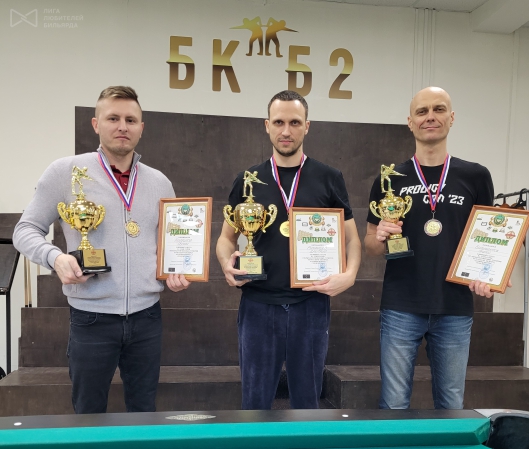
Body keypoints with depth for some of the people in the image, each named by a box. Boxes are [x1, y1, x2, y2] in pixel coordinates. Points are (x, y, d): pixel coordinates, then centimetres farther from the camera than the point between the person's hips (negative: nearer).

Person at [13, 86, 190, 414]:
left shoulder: (160, 183, 8)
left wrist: (177, 271, -2)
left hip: (147, 317, 3)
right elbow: (26, 230, 1)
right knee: (89, 416, 13)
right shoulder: (65, 172, -4)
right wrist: (55, 257, -18)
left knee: (144, 412, 16)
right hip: (91, 318, -2)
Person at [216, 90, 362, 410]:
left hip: (311, 304, 0)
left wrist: (349, 275, -12)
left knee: (307, 398, 14)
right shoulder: (248, 180, 5)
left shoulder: (329, 179, 3)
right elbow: (227, 237, 12)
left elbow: (351, 238, 7)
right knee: (255, 400, 11)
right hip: (258, 304, 1)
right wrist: (227, 264, -9)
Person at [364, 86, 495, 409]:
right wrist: (381, 237, -16)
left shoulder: (476, 176, 3)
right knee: (394, 403, 8)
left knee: (452, 404, 15)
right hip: (401, 308, -1)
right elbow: (370, 247, 6)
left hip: (456, 310, 1)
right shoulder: (390, 179, 2)